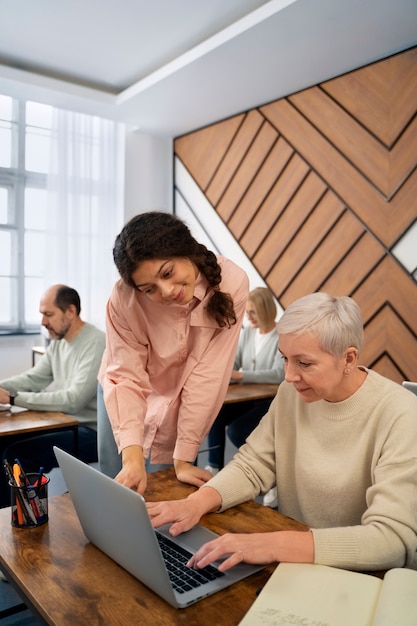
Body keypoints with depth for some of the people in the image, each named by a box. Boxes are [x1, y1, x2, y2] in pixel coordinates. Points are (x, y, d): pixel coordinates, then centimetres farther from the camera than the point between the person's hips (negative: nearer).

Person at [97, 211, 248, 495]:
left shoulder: (231, 283, -29)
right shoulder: (124, 299, -28)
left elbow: (207, 375, -26)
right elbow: (126, 378, -26)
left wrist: (183, 458, -21)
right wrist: (132, 456, -38)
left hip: (181, 409, 0)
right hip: (125, 404, 1)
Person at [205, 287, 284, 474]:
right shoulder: (247, 332, 7)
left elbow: (278, 375, -27)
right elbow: (233, 363, 4)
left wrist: (240, 375, -33)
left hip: (273, 401, -6)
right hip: (248, 397, 6)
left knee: (236, 430, -22)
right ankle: (214, 466, 0)